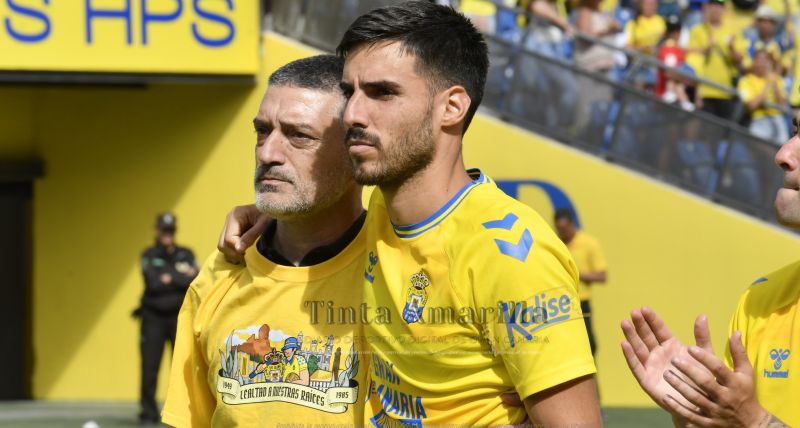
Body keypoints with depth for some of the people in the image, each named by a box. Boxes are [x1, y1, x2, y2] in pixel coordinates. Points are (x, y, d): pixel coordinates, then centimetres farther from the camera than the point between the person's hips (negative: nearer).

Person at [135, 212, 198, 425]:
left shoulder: (186, 255, 7)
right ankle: (148, 413, 4)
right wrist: (182, 278, -10)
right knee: (150, 367, -2)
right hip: (153, 317, -1)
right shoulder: (149, 256, 3)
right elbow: (153, 283, -13)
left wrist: (169, 279, -11)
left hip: (179, 317, 1)